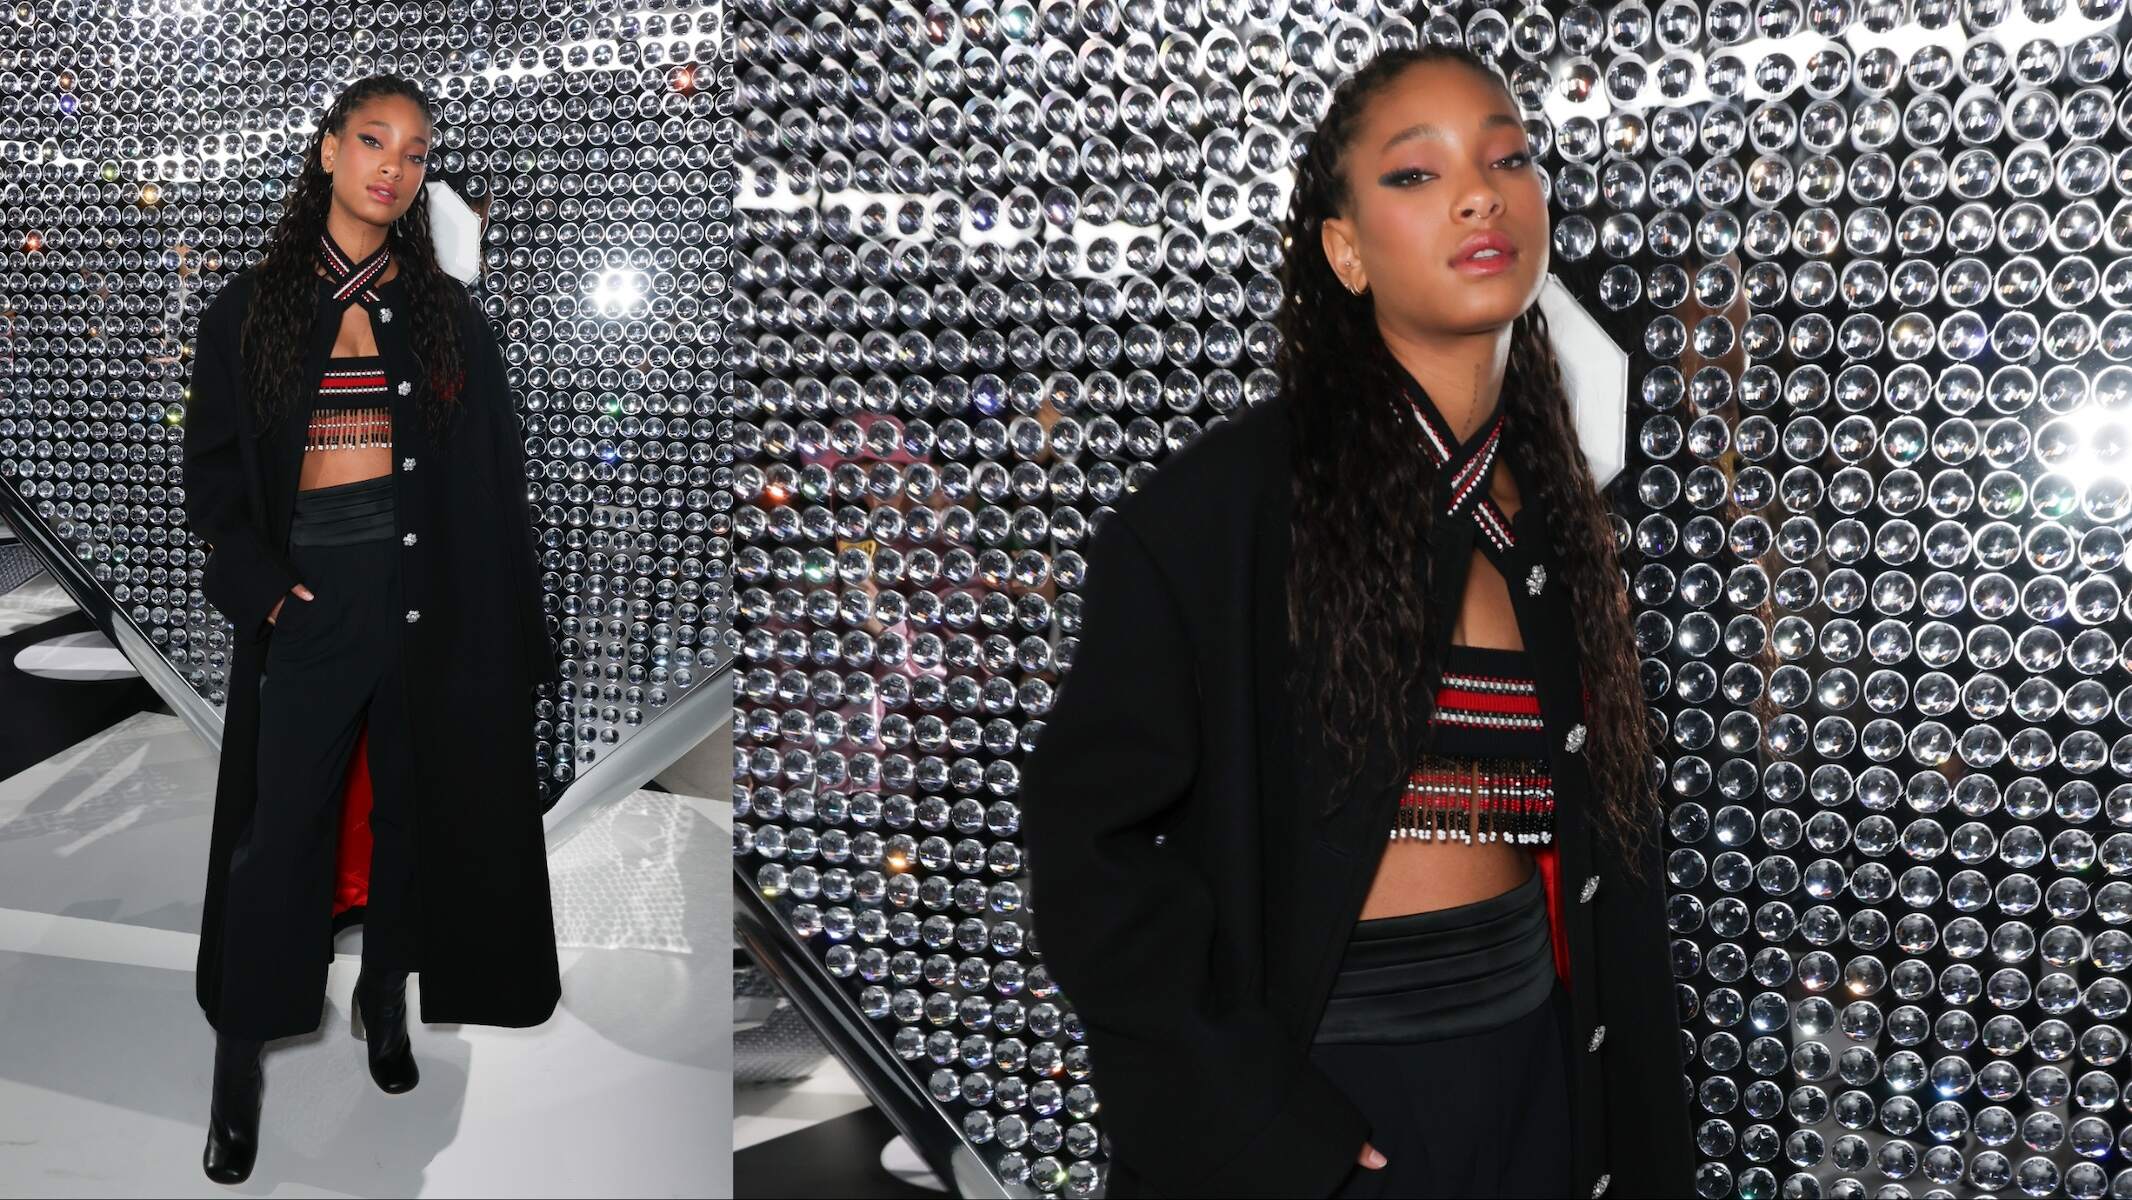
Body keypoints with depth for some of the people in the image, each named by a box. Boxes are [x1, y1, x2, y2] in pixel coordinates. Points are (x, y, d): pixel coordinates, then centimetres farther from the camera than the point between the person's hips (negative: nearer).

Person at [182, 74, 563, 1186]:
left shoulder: (448, 315, 6)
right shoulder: (252, 308, 4)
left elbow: (497, 475, 5)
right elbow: (212, 465, 4)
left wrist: (509, 617, -1)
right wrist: (260, 582, -9)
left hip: (427, 592, 2)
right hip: (309, 593, -1)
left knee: (415, 804, 10)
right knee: (281, 827, -1)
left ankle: (384, 1001, 28)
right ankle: (241, 1061, 8)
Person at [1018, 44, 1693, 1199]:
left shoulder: (1560, 521, 4)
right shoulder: (1231, 499, -13)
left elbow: (1607, 845, 10)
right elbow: (1091, 840, -13)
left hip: (1534, 1062, 6)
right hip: (1301, 1077, -5)